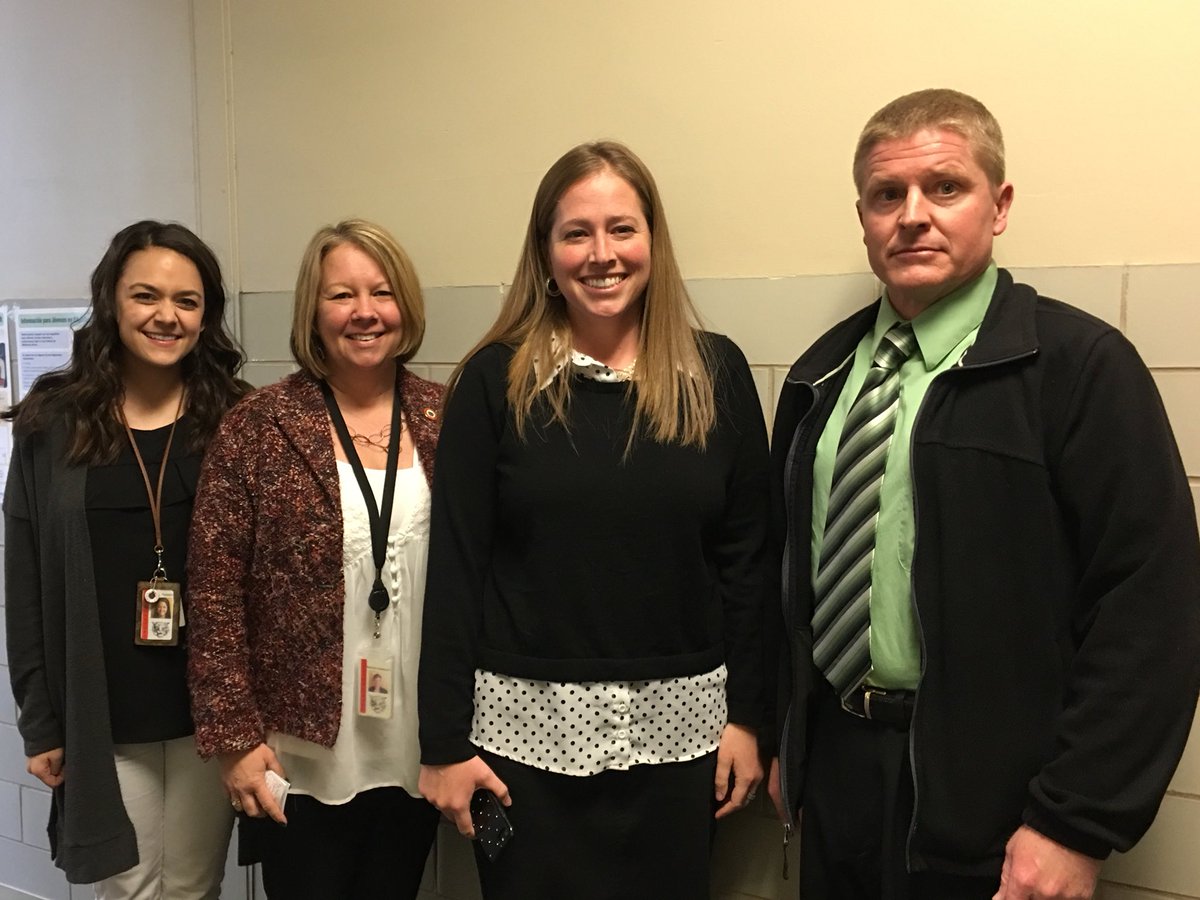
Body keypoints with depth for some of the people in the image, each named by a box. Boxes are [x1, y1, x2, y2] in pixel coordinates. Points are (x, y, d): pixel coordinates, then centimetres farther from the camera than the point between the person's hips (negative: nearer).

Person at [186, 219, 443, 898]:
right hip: (301, 757, -2)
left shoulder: (445, 419, -1)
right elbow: (215, 594, -6)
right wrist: (235, 737, -7)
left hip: (418, 753, 3)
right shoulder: (258, 427, -7)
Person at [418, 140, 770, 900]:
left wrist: (746, 713, 1)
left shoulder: (716, 374, -1)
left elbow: (745, 557, 2)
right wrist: (444, 739, -6)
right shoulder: (496, 380, -5)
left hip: (676, 723, 2)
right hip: (527, 724, -1)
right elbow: (456, 563, -5)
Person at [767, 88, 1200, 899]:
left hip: (983, 804, -5)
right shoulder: (822, 372, 5)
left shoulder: (1078, 364, -13)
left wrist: (1077, 824, -16)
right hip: (834, 768, 5)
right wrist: (787, 738, 13)